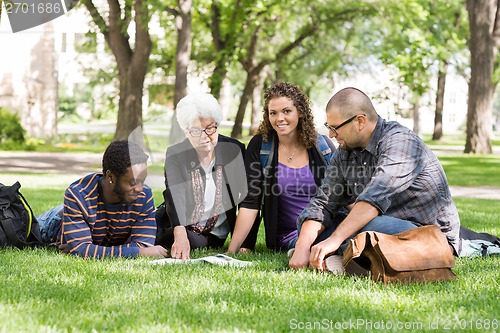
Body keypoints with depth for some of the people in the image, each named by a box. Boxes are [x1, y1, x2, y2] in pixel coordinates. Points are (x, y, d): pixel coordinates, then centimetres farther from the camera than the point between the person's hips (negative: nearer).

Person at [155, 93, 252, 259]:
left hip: (214, 235, -1)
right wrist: (180, 235, -44)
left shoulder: (234, 150, -4)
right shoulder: (174, 155, -8)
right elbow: (175, 197, -25)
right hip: (181, 227, 1)